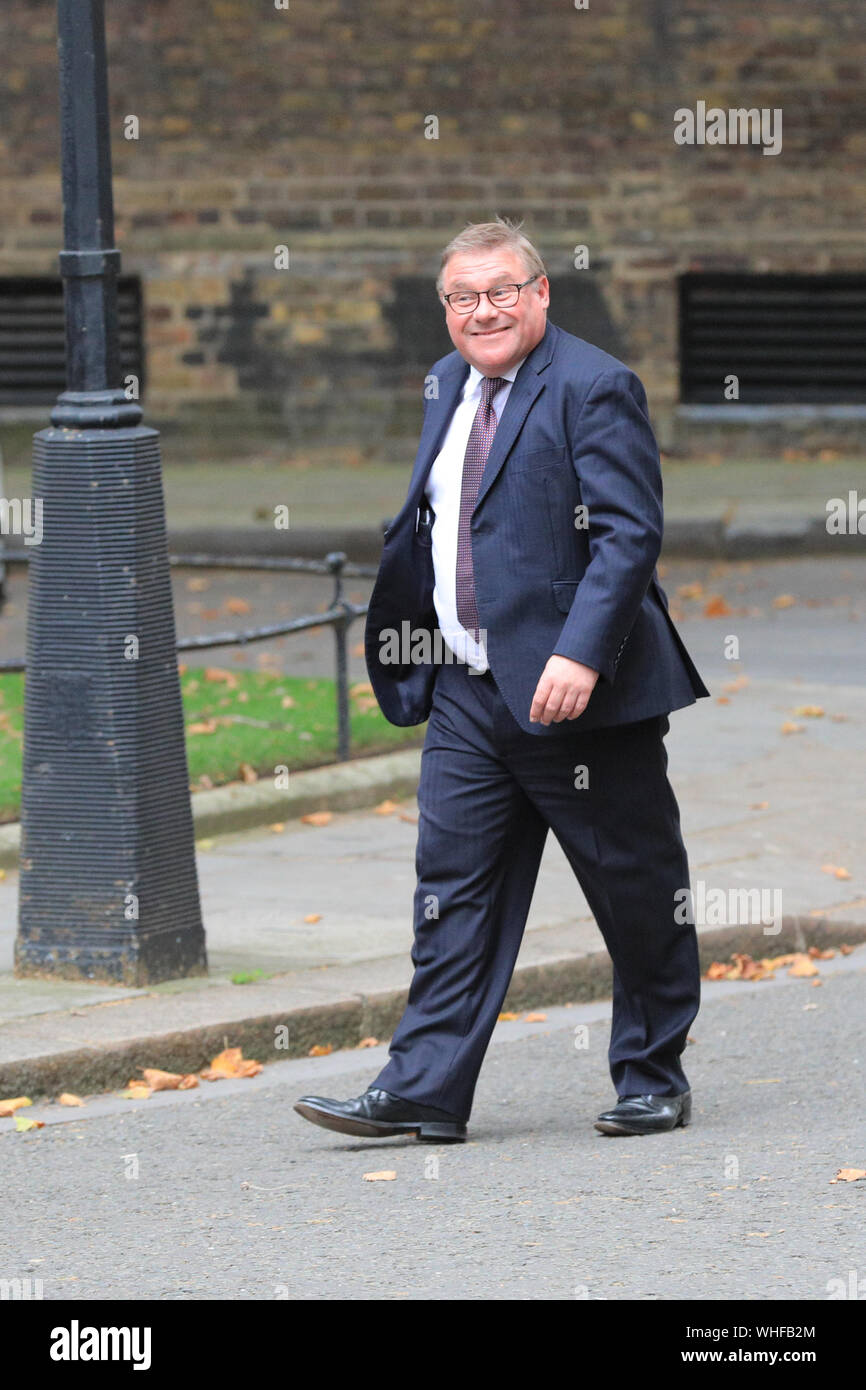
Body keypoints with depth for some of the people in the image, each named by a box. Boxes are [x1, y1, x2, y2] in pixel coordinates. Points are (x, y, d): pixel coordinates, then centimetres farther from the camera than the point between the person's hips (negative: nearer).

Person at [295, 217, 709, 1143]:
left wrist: (579, 656, -28)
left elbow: (629, 535, -19)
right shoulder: (447, 386, 12)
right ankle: (423, 1091, 3)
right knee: (453, 890, 3)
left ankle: (653, 1080, 18)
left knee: (638, 894, 5)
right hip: (468, 692, 7)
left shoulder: (593, 388, -12)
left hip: (576, 690, -7)